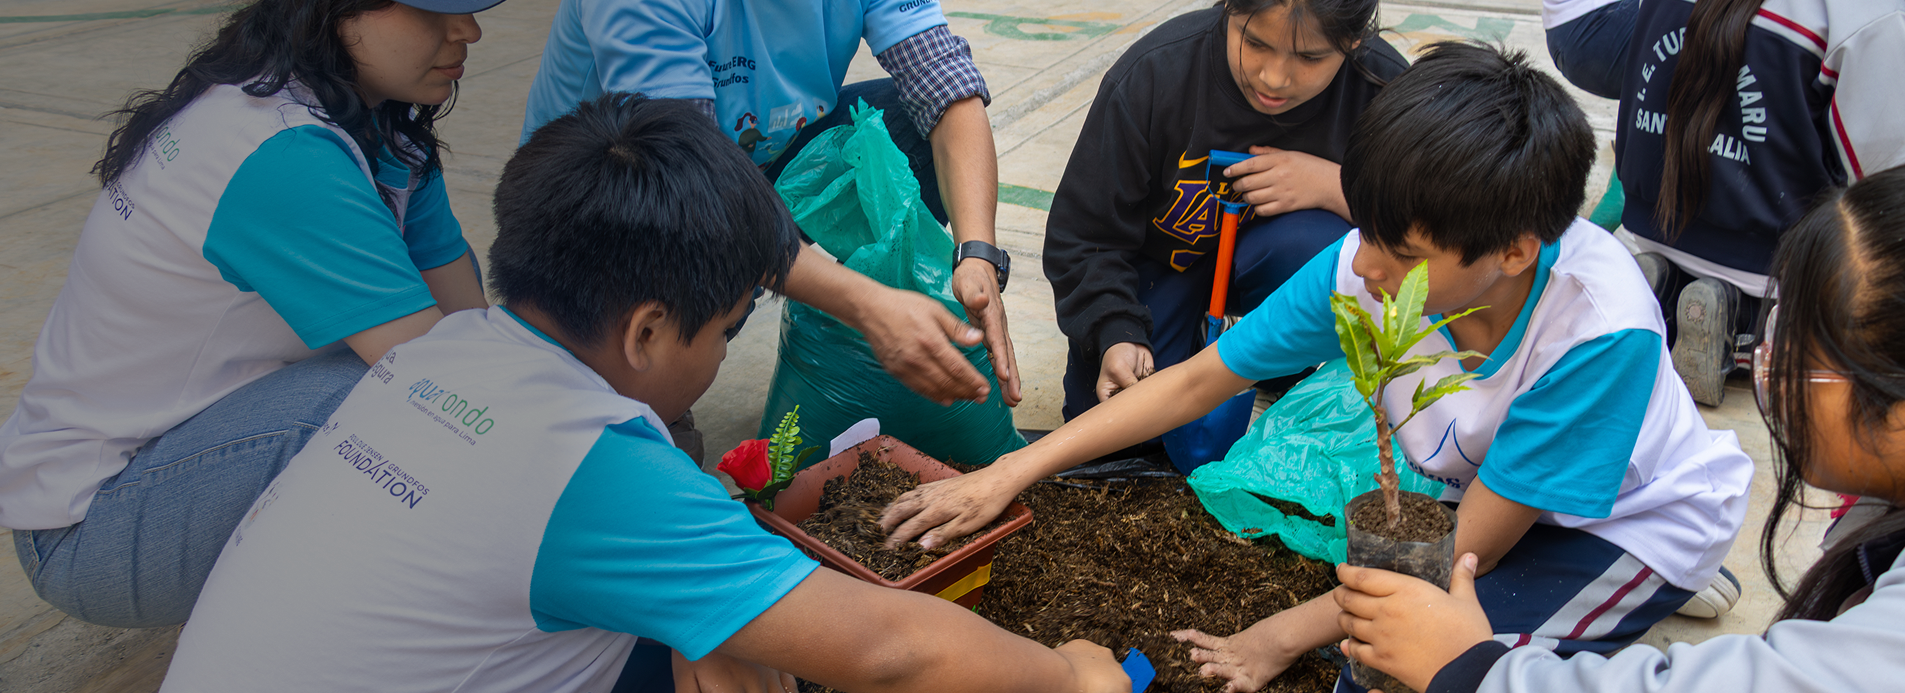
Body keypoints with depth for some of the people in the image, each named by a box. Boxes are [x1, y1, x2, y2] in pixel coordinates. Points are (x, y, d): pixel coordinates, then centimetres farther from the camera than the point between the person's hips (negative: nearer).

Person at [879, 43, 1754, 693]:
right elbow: (1197, 380, -15)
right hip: (1488, 486, 5)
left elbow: (1468, 549, -26)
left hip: (1638, 522, -5)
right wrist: (1007, 473, -18)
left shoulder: (1601, 329, -37)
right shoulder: (1367, 265, -24)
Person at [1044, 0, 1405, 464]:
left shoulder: (1382, 86, -22)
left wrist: (1336, 186, -32)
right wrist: (1117, 335, -33)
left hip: (1262, 262, 1)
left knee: (1313, 244, -35)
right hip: (1158, 257, -1)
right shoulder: (1152, 75, -25)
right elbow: (1082, 239, -18)